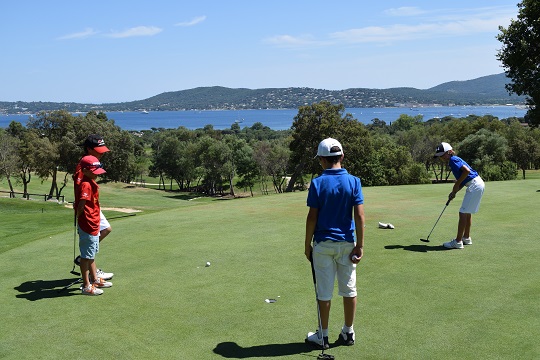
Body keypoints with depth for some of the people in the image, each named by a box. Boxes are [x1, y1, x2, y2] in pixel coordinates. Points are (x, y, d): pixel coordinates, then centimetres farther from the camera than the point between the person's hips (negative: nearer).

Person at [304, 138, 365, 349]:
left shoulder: (317, 183, -10)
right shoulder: (353, 181, -4)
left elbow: (312, 217, -9)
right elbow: (359, 216, -8)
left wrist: (307, 244, 1)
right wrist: (359, 245, -2)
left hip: (323, 244, -2)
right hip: (347, 243, 2)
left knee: (324, 292, 7)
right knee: (349, 289, 13)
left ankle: (323, 336, 18)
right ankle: (348, 332, 24)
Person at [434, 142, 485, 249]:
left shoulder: (453, 160, -11)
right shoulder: (453, 161, 18)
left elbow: (467, 170, -25)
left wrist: (457, 184, -15)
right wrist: (454, 192, 10)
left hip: (474, 186, -10)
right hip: (477, 185, 10)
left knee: (463, 213, -8)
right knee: (467, 212, 19)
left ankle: (458, 241, -5)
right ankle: (466, 238, 30)